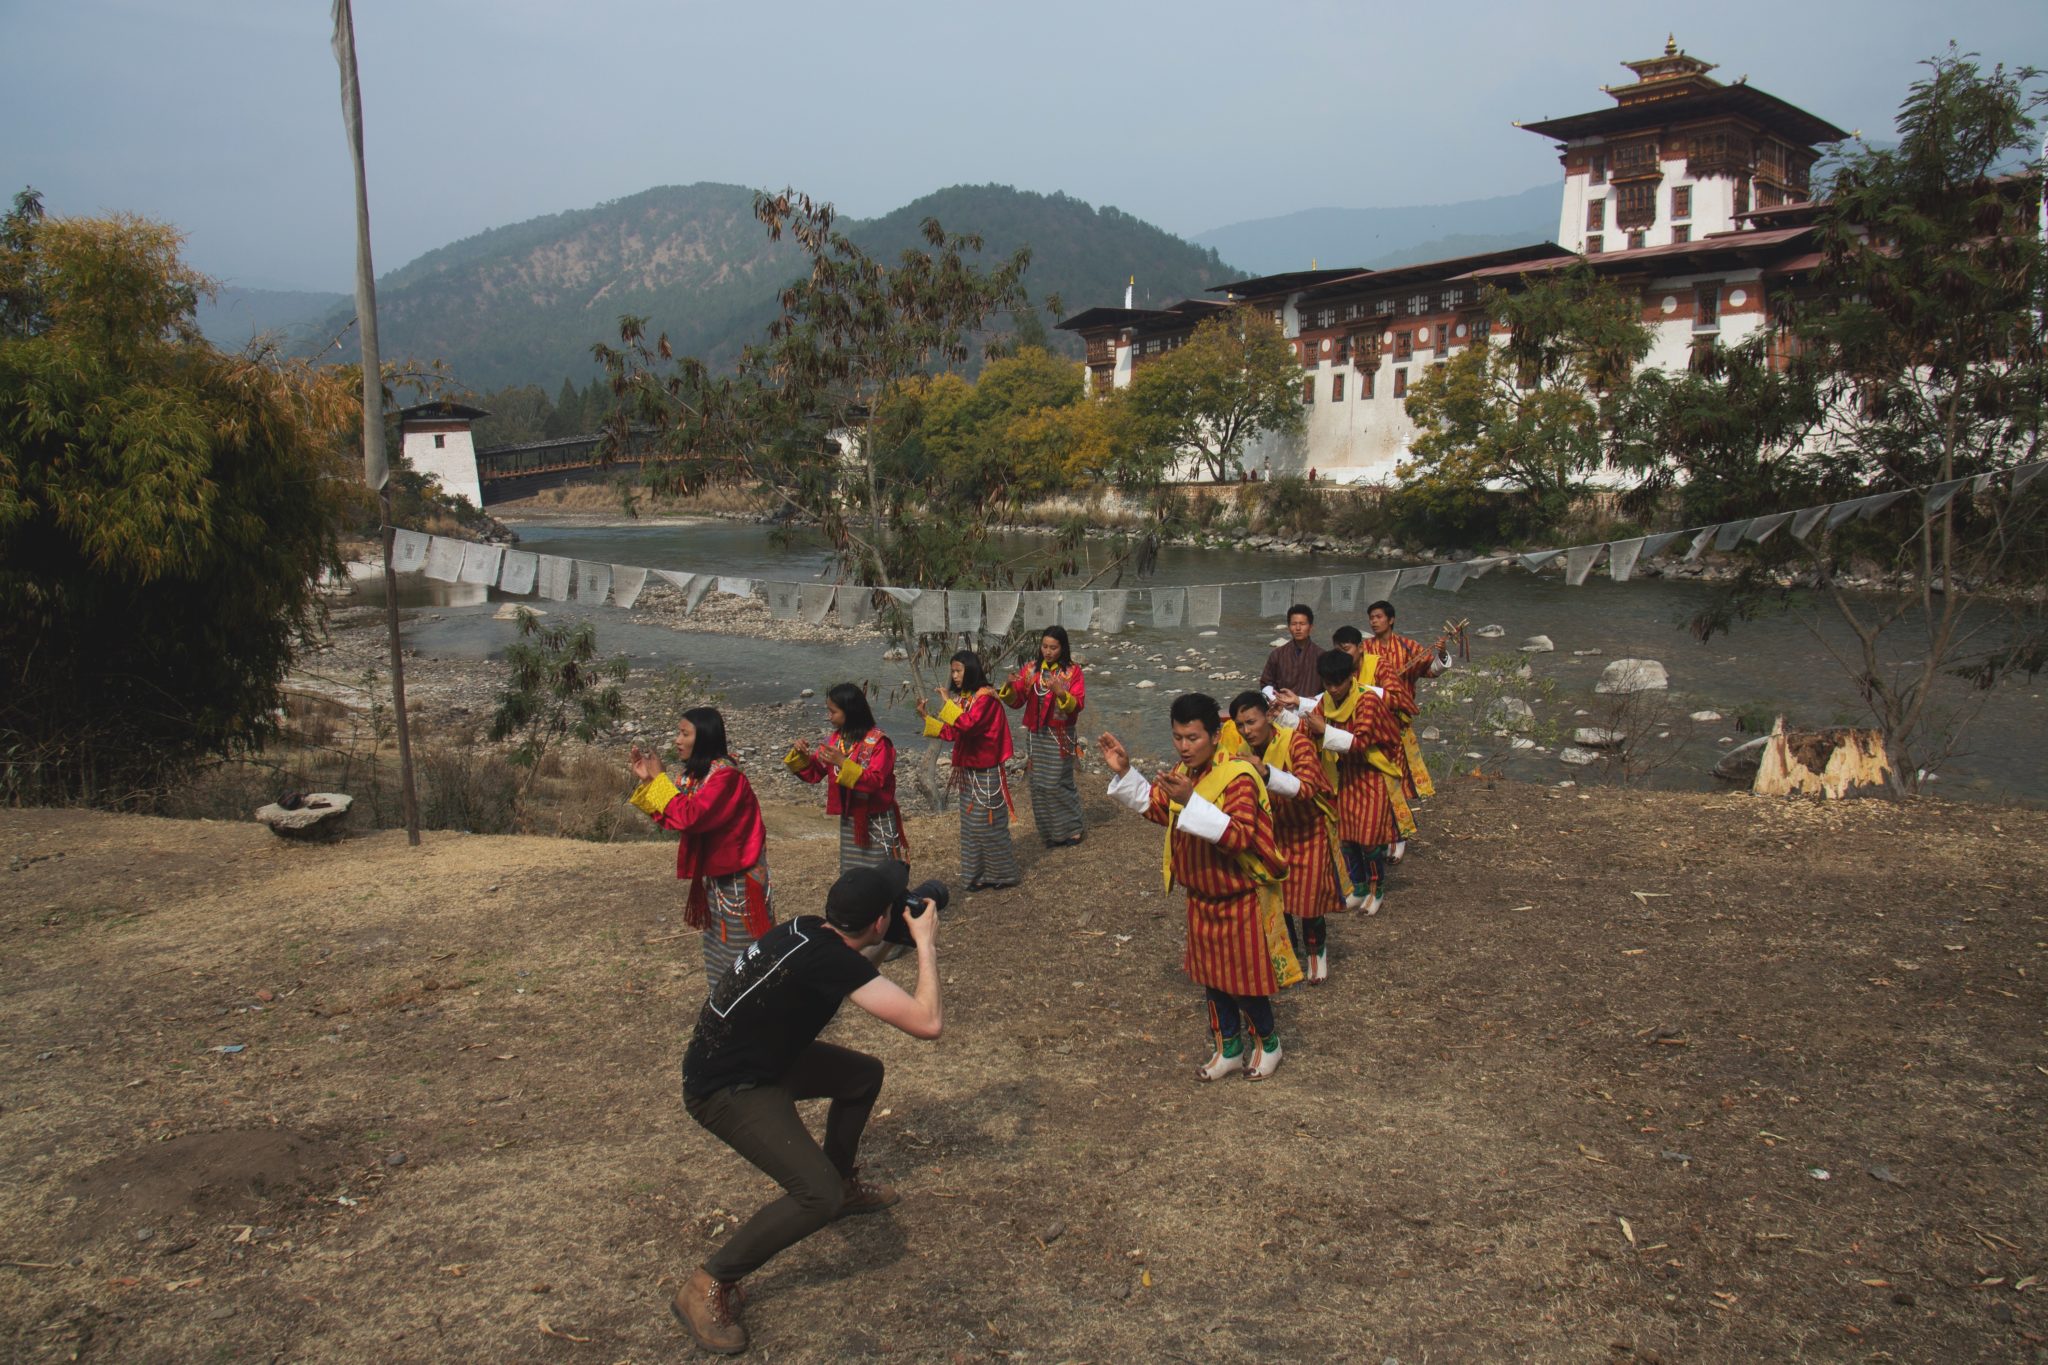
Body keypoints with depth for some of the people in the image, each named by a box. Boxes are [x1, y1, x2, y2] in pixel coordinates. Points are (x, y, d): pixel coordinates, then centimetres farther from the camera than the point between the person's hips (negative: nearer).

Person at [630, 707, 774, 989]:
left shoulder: (725, 775, -22)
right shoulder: (696, 773, 6)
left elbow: (689, 816, -31)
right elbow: (669, 817, 8)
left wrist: (659, 778, -20)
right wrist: (647, 781, -1)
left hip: (738, 880, -9)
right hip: (714, 875, 9)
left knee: (741, 955, 1)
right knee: (718, 949, 17)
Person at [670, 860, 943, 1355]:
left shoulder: (808, 929, -3)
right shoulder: (833, 961, -29)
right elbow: (927, 1022, -30)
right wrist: (925, 944, -17)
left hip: (761, 1055, 10)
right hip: (723, 1088, -10)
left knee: (864, 1074, 20)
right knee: (819, 1195, -21)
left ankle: (843, 1184, 39)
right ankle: (707, 1288, -6)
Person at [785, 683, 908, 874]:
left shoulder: (878, 741, -17)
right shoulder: (835, 739, 4)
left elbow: (875, 781, -26)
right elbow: (814, 774, 8)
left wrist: (843, 763, -35)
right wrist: (801, 755, -11)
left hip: (876, 822, -7)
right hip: (848, 820, 7)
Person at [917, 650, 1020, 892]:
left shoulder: (985, 696, -16)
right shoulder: (962, 697, 8)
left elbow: (968, 725, -29)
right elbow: (952, 733, 8)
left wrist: (948, 704, -23)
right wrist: (926, 716, 2)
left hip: (986, 771, -8)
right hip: (968, 769, 8)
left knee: (988, 822, -1)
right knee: (971, 823, 12)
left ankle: (1003, 874, 12)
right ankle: (980, 873, 21)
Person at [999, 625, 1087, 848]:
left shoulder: (1073, 671, -5)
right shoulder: (1030, 668, 3)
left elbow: (1077, 704, -14)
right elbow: (1015, 701, 1)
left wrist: (1060, 693, -31)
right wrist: (1010, 686, -19)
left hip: (1060, 736, -4)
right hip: (1035, 735, 4)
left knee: (1058, 784, -2)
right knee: (1038, 784, 6)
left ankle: (1072, 829, 16)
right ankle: (1049, 832, 20)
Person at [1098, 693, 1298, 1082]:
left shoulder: (1238, 776, -25)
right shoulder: (1182, 774, -2)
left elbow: (1240, 836, -35)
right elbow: (1156, 807, 17)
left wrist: (1191, 801, -43)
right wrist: (1124, 772, 3)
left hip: (1241, 900, -7)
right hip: (1201, 898, 7)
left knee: (1245, 979, 9)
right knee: (1212, 976, 18)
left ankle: (1267, 1042, 34)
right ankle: (1229, 1048, 36)